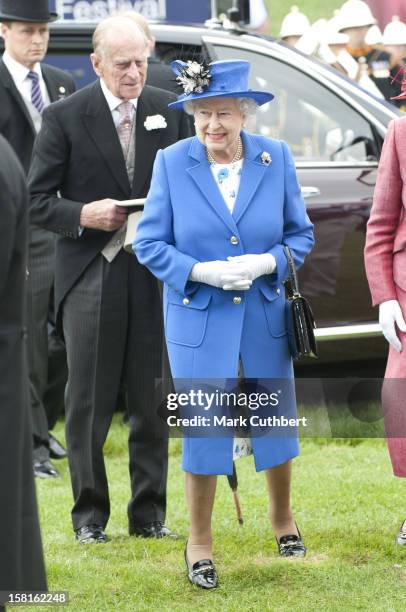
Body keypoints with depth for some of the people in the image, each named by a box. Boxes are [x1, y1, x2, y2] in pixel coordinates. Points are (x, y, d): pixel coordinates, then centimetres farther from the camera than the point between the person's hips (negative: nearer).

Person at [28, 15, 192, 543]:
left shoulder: (168, 111, 7)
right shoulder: (65, 117, -1)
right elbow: (38, 199, 0)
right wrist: (83, 216, -16)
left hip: (156, 276, 3)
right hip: (91, 276, -3)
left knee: (153, 401, 6)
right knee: (89, 401, 0)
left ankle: (149, 512, 15)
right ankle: (89, 514, 9)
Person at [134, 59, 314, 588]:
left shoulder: (276, 158, -3)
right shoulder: (172, 162, -8)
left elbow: (301, 233, 4)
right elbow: (149, 243, -5)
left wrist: (267, 262, -16)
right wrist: (202, 271, -19)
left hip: (265, 314, 2)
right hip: (198, 317, -2)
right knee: (202, 427, 1)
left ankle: (283, 518, 37)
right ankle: (199, 542, 16)